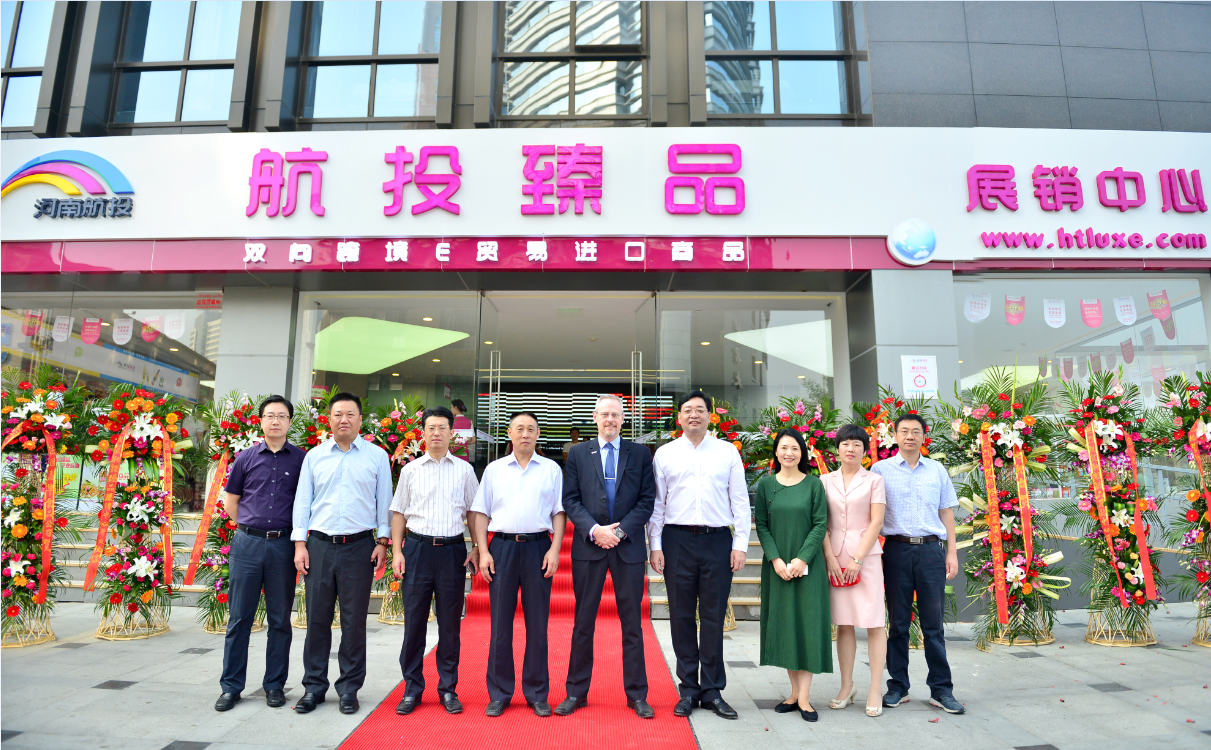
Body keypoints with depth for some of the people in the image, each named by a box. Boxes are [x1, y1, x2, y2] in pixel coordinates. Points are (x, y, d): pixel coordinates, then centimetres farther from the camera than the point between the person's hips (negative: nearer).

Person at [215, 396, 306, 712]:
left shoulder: (301, 459, 2)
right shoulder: (246, 457, 6)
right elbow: (230, 501, 13)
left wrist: (294, 534, 3)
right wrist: (252, 526, 7)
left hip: (283, 546, -1)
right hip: (247, 544, 1)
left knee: (280, 619, 7)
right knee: (239, 617, 7)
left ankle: (274, 685, 19)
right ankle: (231, 686, 19)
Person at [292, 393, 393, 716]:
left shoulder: (377, 456, 4)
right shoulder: (314, 456, 9)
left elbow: (383, 501, 5)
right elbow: (302, 501, 10)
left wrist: (382, 542, -1)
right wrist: (300, 544, 3)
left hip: (359, 546, -1)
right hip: (320, 544, 2)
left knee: (354, 620, 4)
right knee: (317, 618, 6)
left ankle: (349, 688, 17)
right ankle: (314, 686, 21)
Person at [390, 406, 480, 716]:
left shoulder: (464, 470, 6)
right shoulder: (411, 470, 7)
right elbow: (399, 513, 9)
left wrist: (477, 548, 0)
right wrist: (396, 551, 1)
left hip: (453, 550, 0)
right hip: (417, 548, 0)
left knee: (451, 623, 6)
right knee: (414, 621, 5)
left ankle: (448, 689, 19)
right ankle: (412, 689, 19)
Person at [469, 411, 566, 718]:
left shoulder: (551, 469, 8)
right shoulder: (494, 469, 10)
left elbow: (560, 512, 6)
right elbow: (479, 512, 8)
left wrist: (554, 549, -5)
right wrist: (483, 552, -2)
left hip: (538, 546, 0)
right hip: (502, 546, 1)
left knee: (537, 623, 5)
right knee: (500, 623, 5)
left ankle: (537, 693, 18)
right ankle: (499, 693, 18)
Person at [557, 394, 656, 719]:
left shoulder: (640, 454, 6)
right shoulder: (578, 453, 7)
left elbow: (647, 500, 1)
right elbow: (570, 500, 1)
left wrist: (621, 530, -10)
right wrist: (594, 530, -12)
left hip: (629, 547, 0)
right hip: (588, 546, 0)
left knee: (632, 622, 7)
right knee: (583, 622, 8)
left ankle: (637, 695, 19)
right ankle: (576, 692, 21)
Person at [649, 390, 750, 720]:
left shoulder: (728, 452, 6)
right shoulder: (665, 453, 6)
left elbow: (740, 501, 6)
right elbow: (656, 503, 6)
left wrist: (741, 544, 0)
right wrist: (655, 545, 0)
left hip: (717, 541, 0)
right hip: (677, 540, 0)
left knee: (713, 618, 5)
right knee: (681, 616, 6)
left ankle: (712, 691, 19)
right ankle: (688, 690, 20)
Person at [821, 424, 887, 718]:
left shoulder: (874, 480, 4)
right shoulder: (826, 481, 9)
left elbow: (877, 522, -2)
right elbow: (822, 523, 6)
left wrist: (857, 559, -9)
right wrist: (830, 558, -5)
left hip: (866, 556, -2)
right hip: (835, 558, 2)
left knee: (874, 623, -2)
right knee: (843, 623, 8)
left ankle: (875, 690, 7)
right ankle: (847, 686, 19)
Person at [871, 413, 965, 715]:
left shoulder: (937, 470, 11)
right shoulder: (881, 470, 5)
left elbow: (946, 512, 13)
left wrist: (952, 551, 7)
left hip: (931, 550, 1)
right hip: (897, 550, -1)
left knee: (933, 623, 4)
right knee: (898, 622, 6)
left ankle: (941, 689, 15)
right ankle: (897, 687, 16)